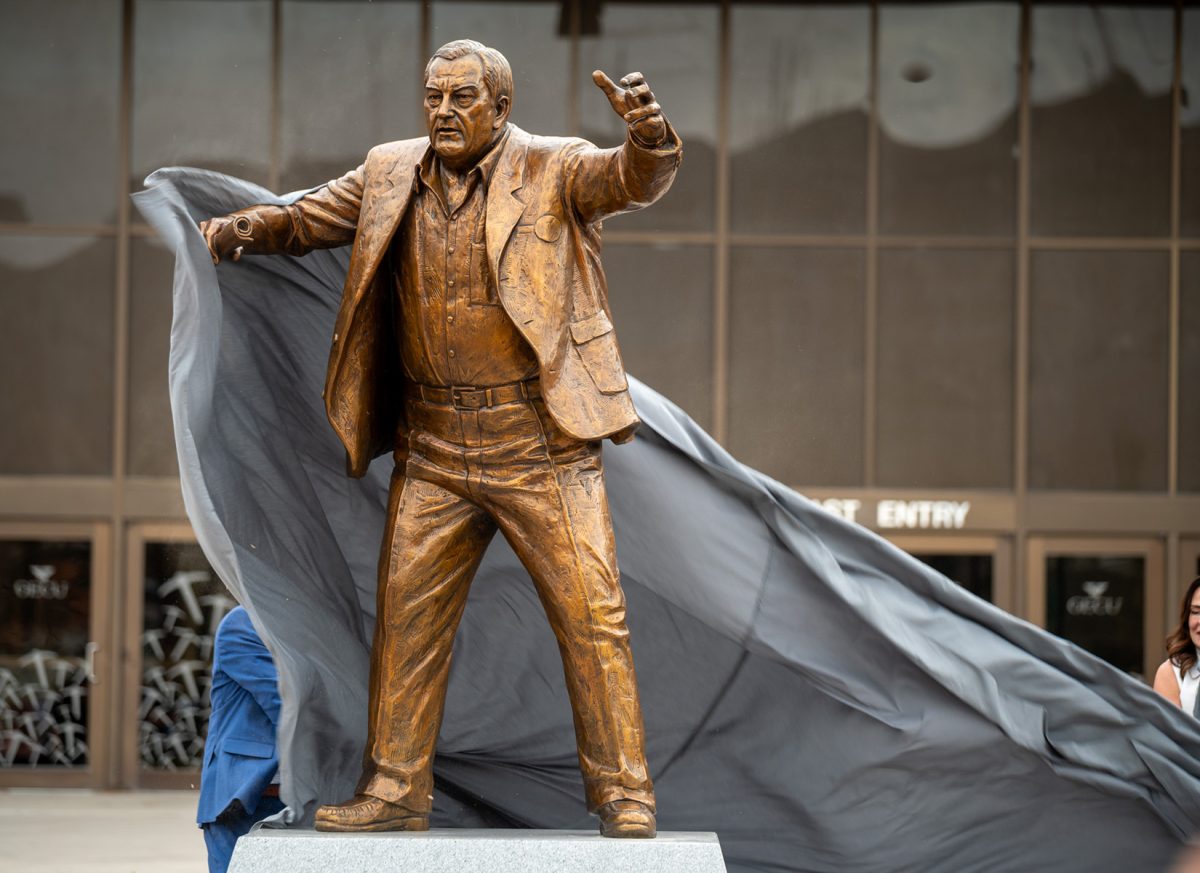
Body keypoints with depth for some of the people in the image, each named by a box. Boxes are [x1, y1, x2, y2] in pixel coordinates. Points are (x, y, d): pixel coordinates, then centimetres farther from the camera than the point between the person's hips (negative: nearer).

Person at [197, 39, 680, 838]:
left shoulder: (554, 171, -5)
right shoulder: (392, 173, 8)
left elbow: (635, 180, -20)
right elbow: (313, 218, 15)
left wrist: (648, 133, -42)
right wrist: (246, 228, -5)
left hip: (540, 441, -4)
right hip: (433, 448, 4)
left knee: (592, 613, -4)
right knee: (406, 613, 6)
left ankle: (623, 794, 2)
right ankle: (395, 788, 14)